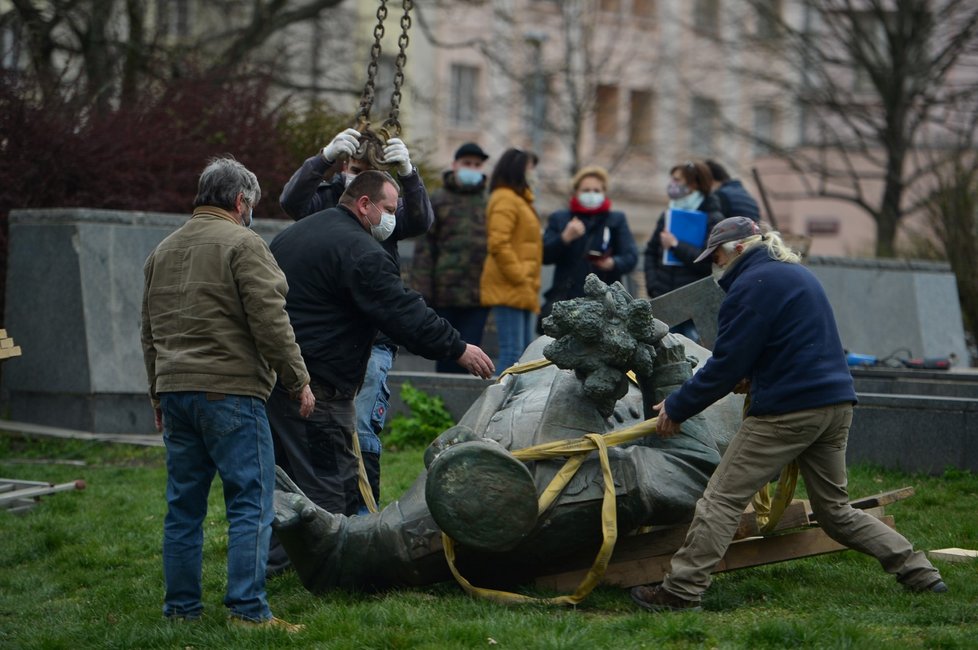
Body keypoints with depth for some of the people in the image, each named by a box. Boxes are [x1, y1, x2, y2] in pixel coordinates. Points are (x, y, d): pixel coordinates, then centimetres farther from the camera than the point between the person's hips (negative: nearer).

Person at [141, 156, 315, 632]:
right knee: (251, 501, -5)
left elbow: (150, 332, 24)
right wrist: (298, 383, -5)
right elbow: (270, 322, -13)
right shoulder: (243, 244, -6)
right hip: (230, 392, -7)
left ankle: (181, 607, 14)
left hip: (175, 391, 8)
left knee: (183, 504, 12)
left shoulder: (163, 252, 18)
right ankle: (247, 608, -10)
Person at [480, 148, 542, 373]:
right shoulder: (505, 199, -9)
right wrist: (520, 279, -17)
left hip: (520, 291, 10)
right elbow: (498, 244, -18)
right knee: (512, 351, -13)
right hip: (508, 289, -10)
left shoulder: (519, 199, 23)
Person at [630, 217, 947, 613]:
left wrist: (677, 408, -5)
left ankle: (681, 592, -8)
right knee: (834, 509, 18)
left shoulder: (752, 284, -10)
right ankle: (918, 572, 13)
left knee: (722, 500, -5)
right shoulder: (798, 274, 19)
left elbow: (726, 365, -12)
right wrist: (753, 378, 20)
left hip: (788, 410, -9)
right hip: (836, 404, 9)